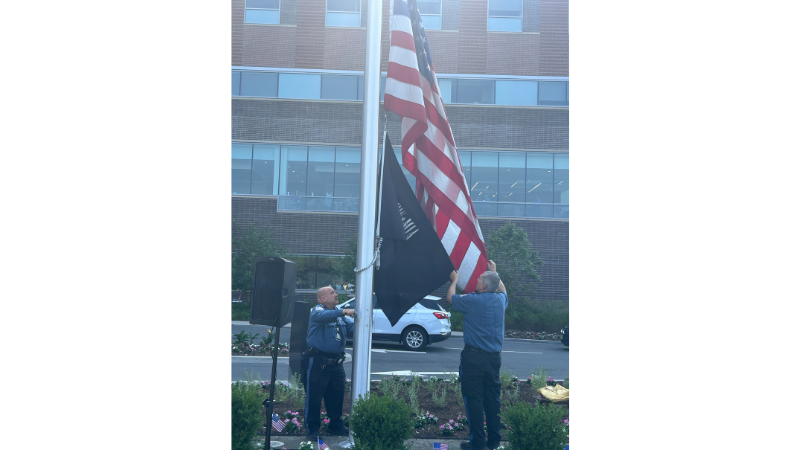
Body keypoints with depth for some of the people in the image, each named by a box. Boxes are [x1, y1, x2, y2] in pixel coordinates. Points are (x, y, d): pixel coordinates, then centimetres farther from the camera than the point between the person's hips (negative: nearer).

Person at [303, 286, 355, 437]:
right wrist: (343, 312, -42)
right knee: (314, 396, 0)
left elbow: (353, 328, 8)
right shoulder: (317, 310, -8)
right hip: (319, 362, -7)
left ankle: (336, 424, 28)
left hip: (336, 362, 7)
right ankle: (312, 427, 10)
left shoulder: (340, 314, 15)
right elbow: (323, 316, -32)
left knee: (337, 395, 14)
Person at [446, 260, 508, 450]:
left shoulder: (473, 300, -13)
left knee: (474, 399, 0)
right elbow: (503, 289, 30)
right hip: (494, 357, 6)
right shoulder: (500, 300, 3)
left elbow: (450, 297, 6)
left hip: (474, 357, -6)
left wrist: (454, 280, 22)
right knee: (492, 399, 12)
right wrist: (495, 272, 39)